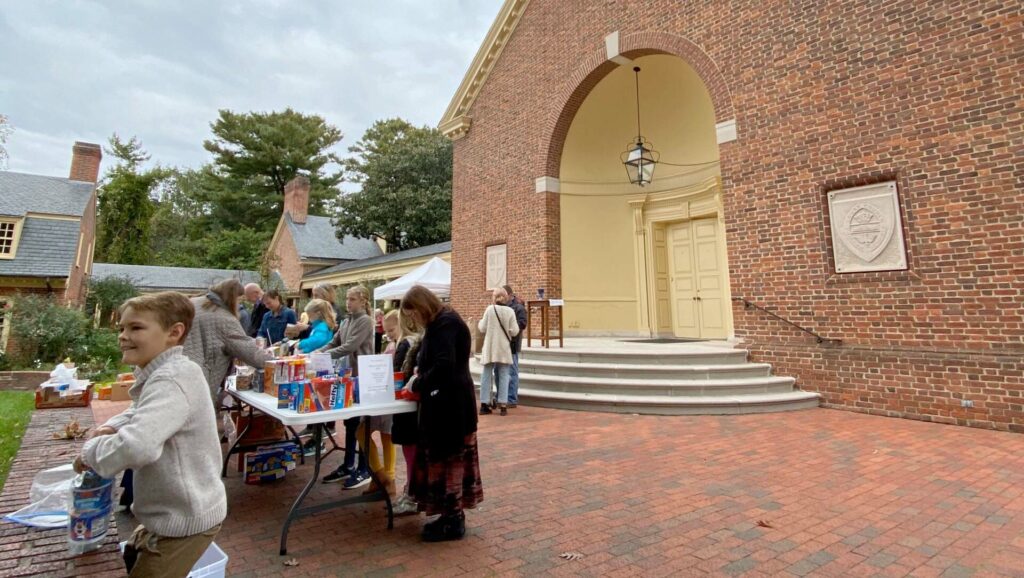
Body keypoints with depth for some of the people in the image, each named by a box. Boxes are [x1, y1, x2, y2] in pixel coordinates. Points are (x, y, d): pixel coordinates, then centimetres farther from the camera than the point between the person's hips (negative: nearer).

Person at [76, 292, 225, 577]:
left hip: (185, 518, -11)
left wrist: (90, 451, -20)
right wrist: (112, 427, 1)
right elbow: (141, 413, 22)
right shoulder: (164, 374, 6)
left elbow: (136, 447, -40)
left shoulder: (170, 381, -29)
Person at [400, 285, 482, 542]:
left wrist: (417, 384, -13)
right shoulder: (441, 323, 13)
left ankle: (453, 522, 14)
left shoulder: (445, 323, -17)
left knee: (447, 459, 1)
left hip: (450, 403, -10)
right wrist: (421, 370, 3)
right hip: (447, 401, 10)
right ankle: (452, 515, 27)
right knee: (448, 458, 15)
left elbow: (444, 366, -25)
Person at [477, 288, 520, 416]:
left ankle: (484, 404, 8)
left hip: (490, 348, 1)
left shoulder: (489, 309, -4)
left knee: (487, 375, 8)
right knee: (503, 376, 6)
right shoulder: (510, 311, -4)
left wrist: (480, 321, 17)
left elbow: (483, 329, -2)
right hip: (504, 348, 0)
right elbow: (514, 331, -5)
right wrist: (517, 326, 15)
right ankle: (503, 405, 3)